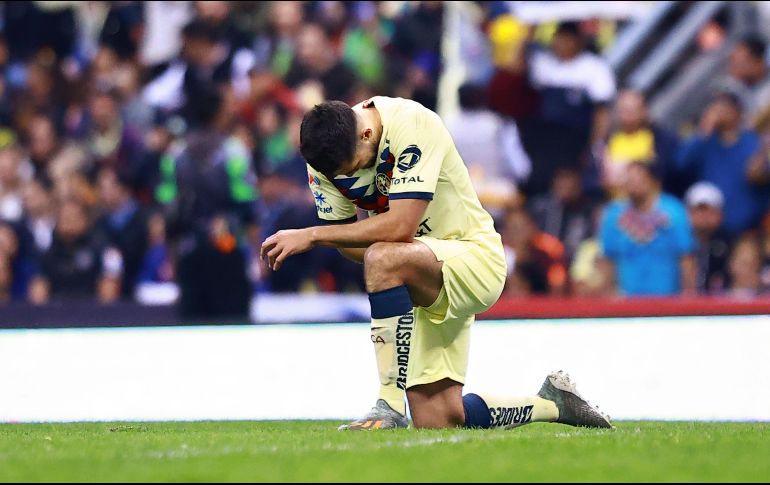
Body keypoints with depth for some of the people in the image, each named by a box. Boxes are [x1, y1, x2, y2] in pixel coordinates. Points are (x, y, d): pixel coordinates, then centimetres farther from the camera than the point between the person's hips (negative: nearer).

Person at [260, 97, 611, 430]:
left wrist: (311, 236, -29)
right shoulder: (326, 155, -5)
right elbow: (346, 238, -1)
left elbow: (401, 226, -32)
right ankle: (552, 403, 23)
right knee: (438, 421, -2)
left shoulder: (412, 124, -24)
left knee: (382, 258, -38)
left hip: (473, 254, -7)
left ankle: (390, 406, -31)